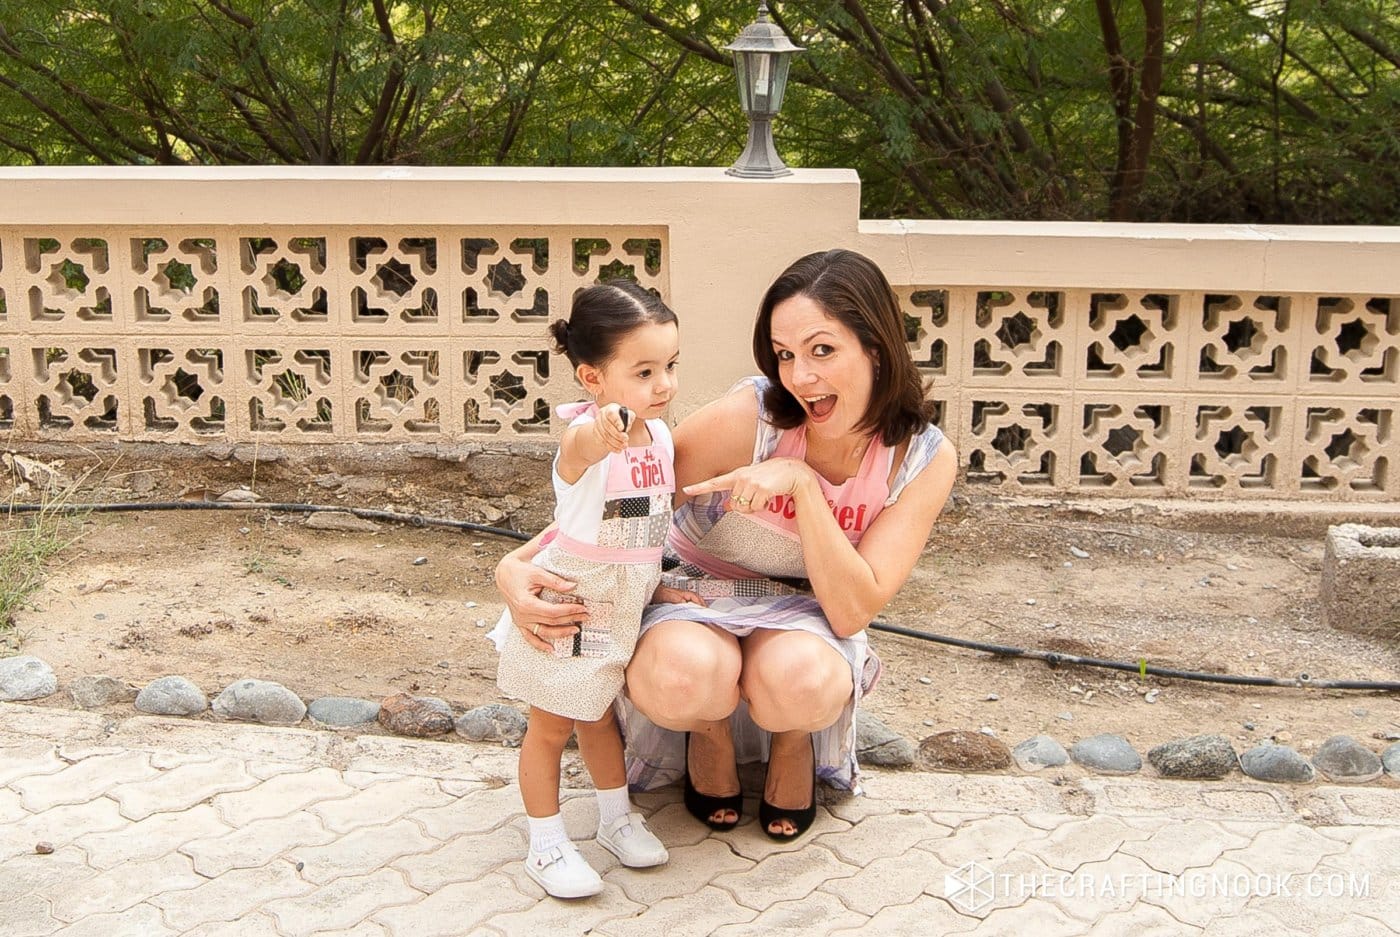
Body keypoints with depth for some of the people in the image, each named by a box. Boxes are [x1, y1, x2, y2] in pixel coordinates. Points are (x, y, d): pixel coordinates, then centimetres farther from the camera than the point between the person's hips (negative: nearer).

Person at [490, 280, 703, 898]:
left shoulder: (658, 434, -3)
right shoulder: (587, 439, -27)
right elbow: (580, 447, -55)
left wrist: (656, 586, 12)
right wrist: (602, 431, -77)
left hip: (621, 608, 7)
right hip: (569, 605, -7)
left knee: (599, 712, 25)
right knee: (551, 726, 8)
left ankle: (616, 818, 40)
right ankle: (546, 845, 22)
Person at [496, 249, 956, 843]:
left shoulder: (925, 460, -15)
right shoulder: (749, 417, -23)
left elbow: (852, 611, -21)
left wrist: (801, 484, -32)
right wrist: (518, 565, -32)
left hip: (801, 611, 1)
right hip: (695, 592, -1)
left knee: (801, 682, -37)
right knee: (680, 679, -38)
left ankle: (792, 743, 3)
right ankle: (711, 734, 2)